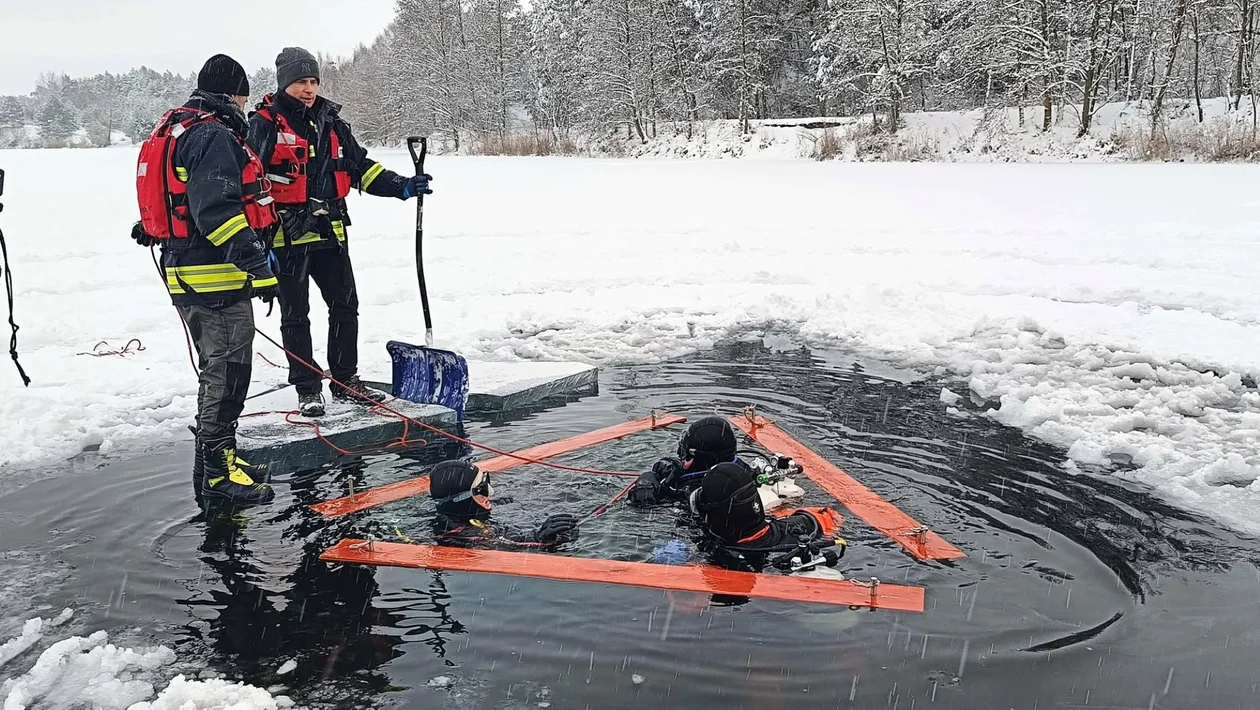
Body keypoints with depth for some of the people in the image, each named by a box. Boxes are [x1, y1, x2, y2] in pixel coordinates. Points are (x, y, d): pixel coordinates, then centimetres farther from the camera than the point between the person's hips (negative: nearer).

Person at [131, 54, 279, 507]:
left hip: (187, 272, 11)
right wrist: (256, 265, -31)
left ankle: (217, 457, 32)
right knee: (228, 371, -5)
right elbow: (218, 209, -27)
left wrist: (149, 228, 47)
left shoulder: (175, 131, 18)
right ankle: (216, 473, 1)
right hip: (218, 278, -11)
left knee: (220, 369, 19)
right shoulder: (214, 137, -15)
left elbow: (171, 199, 30)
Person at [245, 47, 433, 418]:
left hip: (329, 233, 6)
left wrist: (401, 187, 2)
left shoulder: (330, 123, 11)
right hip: (286, 236, -5)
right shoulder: (264, 125, -6)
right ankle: (308, 390, 16)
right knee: (296, 316, 5)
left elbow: (360, 167, 15)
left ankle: (346, 381, 26)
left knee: (345, 307, 11)